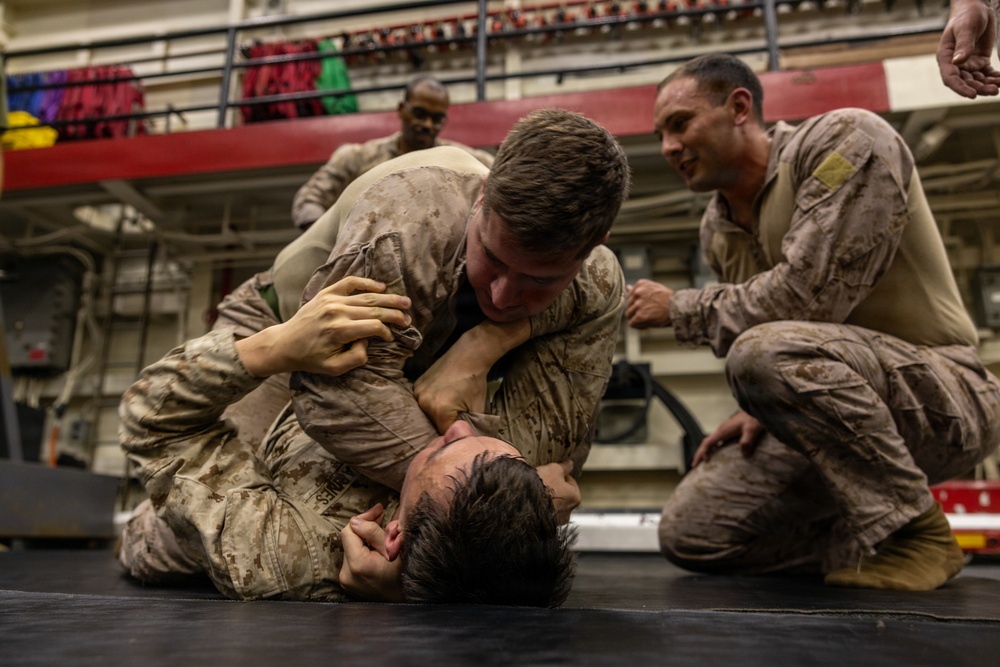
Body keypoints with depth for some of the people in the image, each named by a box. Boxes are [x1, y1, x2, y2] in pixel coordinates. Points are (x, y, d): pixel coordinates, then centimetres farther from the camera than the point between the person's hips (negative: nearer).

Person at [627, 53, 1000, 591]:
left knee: (767, 351, -37)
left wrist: (679, 308, -13)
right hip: (838, 409, 7)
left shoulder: (846, 140, -13)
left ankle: (912, 533, -14)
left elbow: (807, 296, -26)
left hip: (941, 392, -6)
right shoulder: (717, 230, 8)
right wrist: (761, 410, -3)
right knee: (687, 535, -6)